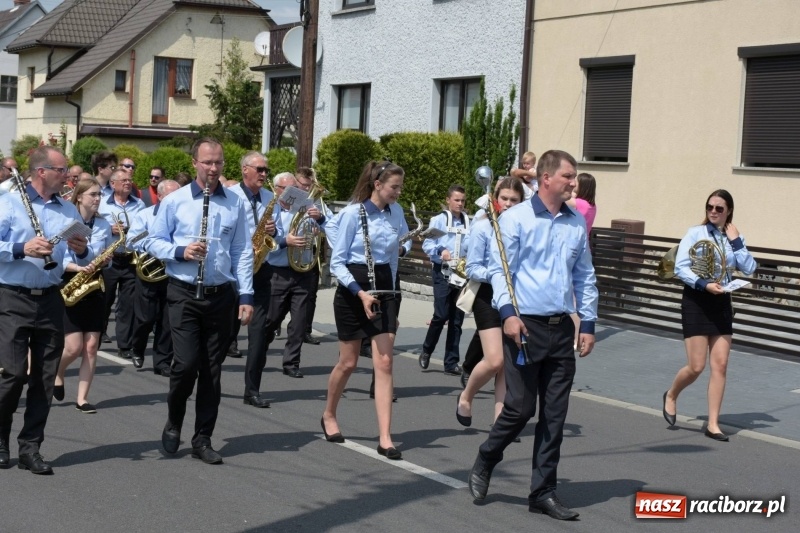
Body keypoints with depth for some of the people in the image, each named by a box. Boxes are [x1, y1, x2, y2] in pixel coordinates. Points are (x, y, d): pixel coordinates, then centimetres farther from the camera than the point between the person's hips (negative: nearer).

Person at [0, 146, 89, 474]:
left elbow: (83, 259, 13)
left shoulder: (69, 211, 12)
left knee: (44, 378, 4)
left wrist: (82, 252, -9)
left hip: (51, 300, 4)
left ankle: (30, 447, 12)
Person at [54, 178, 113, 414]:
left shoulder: (104, 225, 7)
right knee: (74, 347, -8)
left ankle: (82, 398, 5)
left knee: (91, 347, -1)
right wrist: (78, 268, -27)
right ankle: (56, 374, 24)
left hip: (94, 286, 4)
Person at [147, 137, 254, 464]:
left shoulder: (235, 204, 6)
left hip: (220, 294, 3)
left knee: (212, 370, 6)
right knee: (186, 362, -11)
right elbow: (153, 242, 2)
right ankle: (173, 423, 16)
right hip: (184, 293, -2)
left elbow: (242, 252, 7)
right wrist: (180, 251, -17)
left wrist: (246, 295, 0)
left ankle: (203, 440, 16)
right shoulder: (174, 201, 0)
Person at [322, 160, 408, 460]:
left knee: (384, 362, -6)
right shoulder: (353, 213, -11)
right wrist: (361, 293, -21)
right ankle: (329, 415, 34)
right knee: (348, 362, 6)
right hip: (352, 291, -4)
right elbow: (337, 262, -12)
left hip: (383, 289, 4)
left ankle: (385, 438, -7)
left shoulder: (396, 212, 3)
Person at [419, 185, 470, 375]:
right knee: (441, 315, -10)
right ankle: (426, 351, 13)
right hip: (442, 272, -3)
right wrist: (440, 251, -21)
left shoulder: (469, 222, 7)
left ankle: (451, 362, 11)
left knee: (456, 319, 5)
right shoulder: (439, 220, 1)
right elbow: (427, 244, -4)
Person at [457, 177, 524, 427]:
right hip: (489, 297, -3)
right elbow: (472, 268, -7)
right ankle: (466, 397, 16)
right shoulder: (483, 227, -7)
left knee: (508, 364, 5)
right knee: (494, 360, -11)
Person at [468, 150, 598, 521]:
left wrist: (589, 323, 11)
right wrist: (507, 312, -19)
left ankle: (543, 492, 14)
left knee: (554, 414, 5)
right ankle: (483, 465, 23)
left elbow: (584, 276, 16)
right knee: (519, 407, -3)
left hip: (562, 328, 5)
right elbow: (499, 269, -7)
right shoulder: (516, 218, -4)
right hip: (525, 326, -5)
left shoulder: (576, 223, 11)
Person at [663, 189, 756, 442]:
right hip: (696, 301, -4)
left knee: (720, 365, 1)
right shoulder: (695, 233, -4)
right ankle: (671, 396, 26)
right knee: (696, 366, -5)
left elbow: (749, 269, -5)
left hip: (721, 303, 4)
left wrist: (736, 241, -8)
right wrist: (703, 284, -22)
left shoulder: (734, 237, 8)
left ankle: (713, 424, 9)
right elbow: (680, 267, -11)